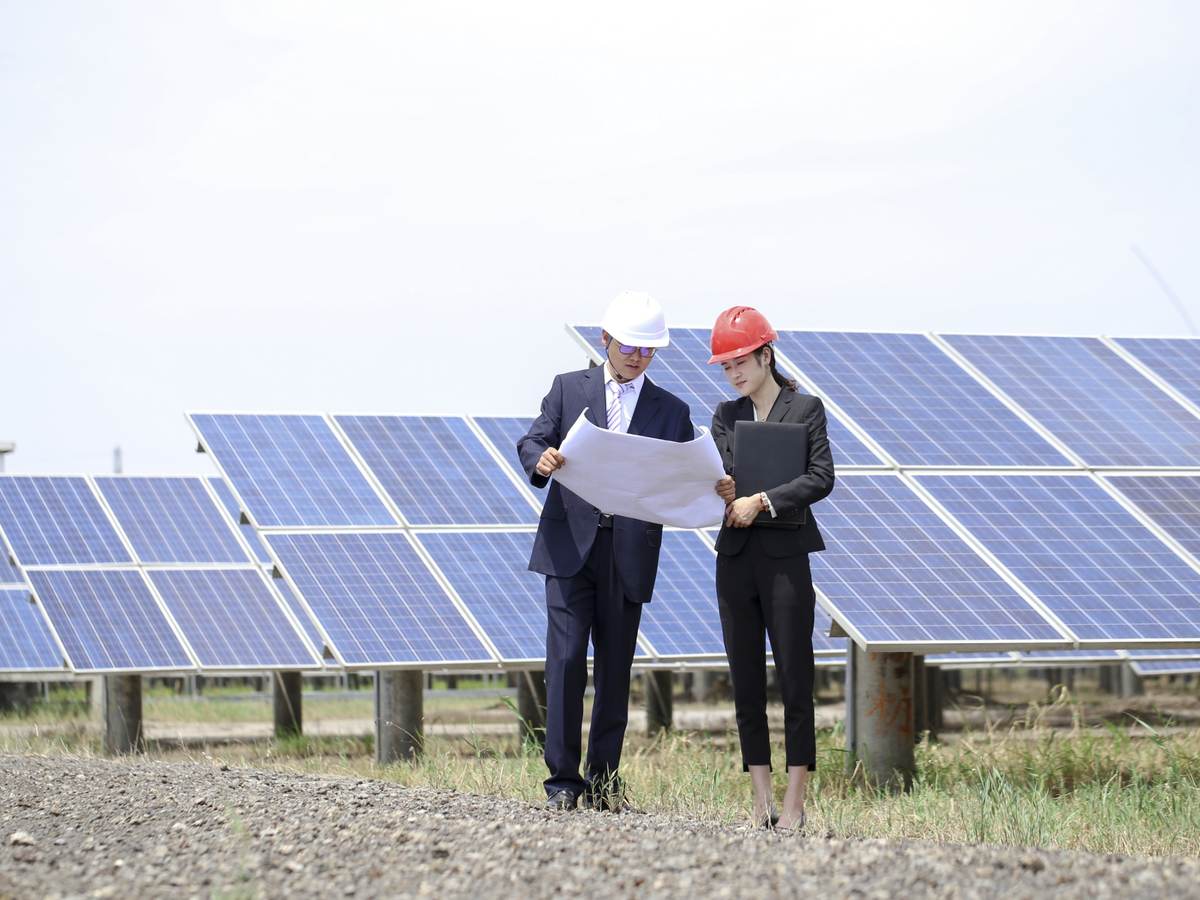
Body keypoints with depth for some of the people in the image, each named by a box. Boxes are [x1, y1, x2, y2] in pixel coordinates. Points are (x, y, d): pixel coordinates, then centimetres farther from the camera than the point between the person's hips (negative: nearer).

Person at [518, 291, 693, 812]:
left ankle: (603, 783, 12)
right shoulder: (568, 389, 10)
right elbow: (531, 443, 2)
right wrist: (541, 460, -22)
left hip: (629, 553, 2)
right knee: (566, 659, -9)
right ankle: (563, 780, -6)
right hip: (570, 544, -1)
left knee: (615, 671, 5)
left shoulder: (671, 411, 12)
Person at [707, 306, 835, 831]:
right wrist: (721, 491, -17)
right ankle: (762, 803, 7)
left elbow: (821, 477, -9)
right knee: (746, 684, 4)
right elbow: (716, 477, 7)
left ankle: (794, 805, -3)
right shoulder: (726, 416, 13)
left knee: (794, 682, -5)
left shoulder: (805, 409, 2)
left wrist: (762, 501, -17)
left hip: (785, 556, -4)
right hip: (735, 557, 4)